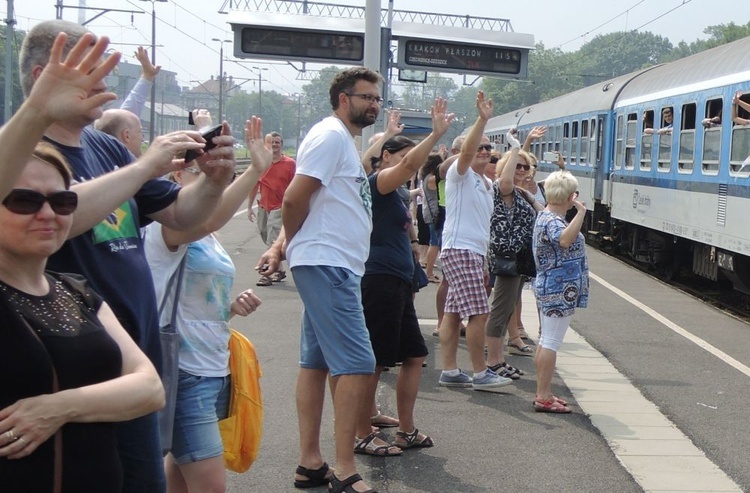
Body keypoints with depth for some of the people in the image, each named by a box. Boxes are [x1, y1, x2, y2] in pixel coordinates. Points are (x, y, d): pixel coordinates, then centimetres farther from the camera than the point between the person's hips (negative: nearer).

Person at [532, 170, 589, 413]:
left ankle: (543, 393, 21)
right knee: (551, 343, -7)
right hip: (559, 290, -11)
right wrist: (581, 213, -35)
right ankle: (544, 397, -4)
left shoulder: (547, 216, 15)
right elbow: (565, 240, -41)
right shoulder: (551, 221, -18)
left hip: (550, 288, 11)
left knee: (546, 342, 14)